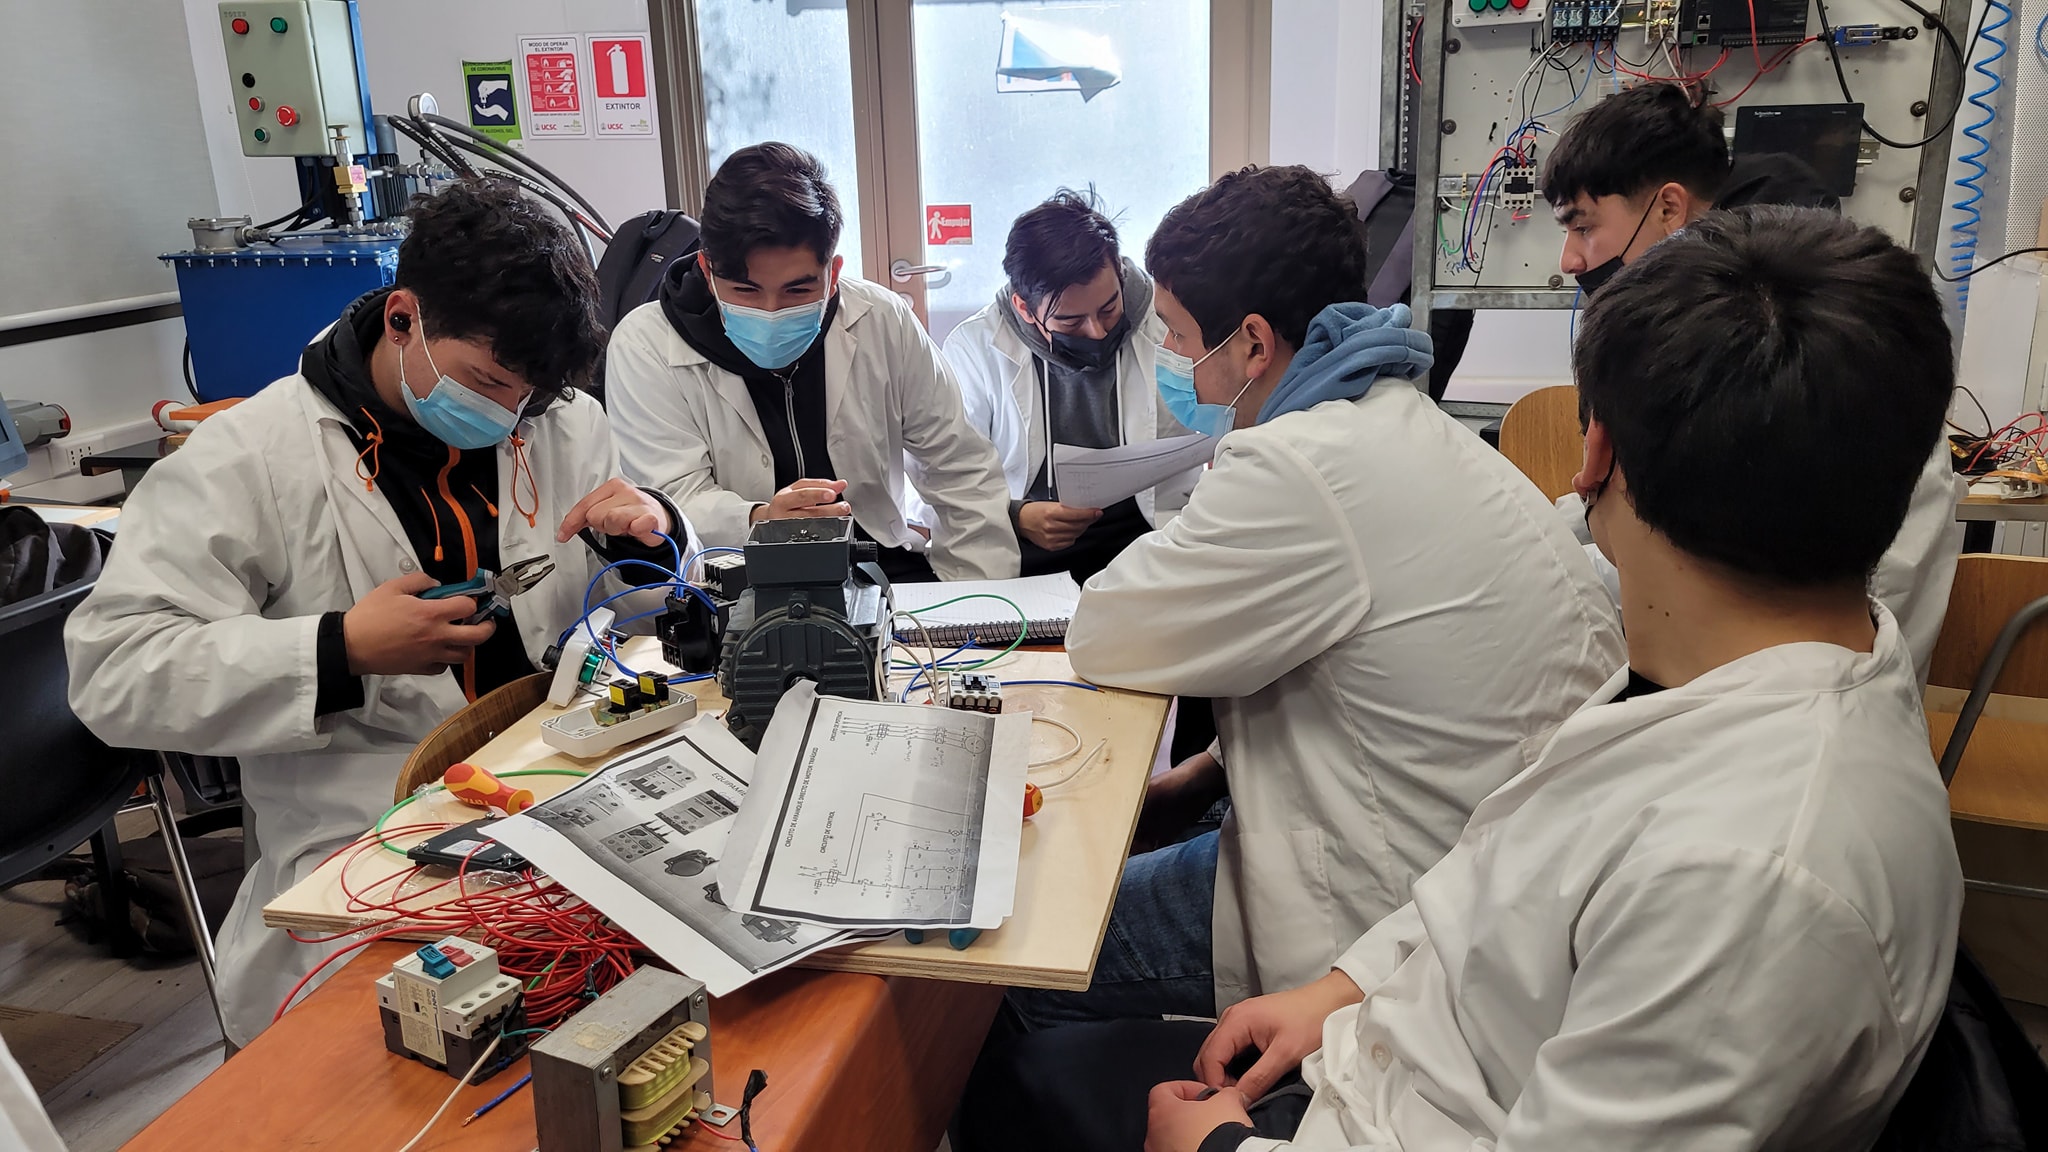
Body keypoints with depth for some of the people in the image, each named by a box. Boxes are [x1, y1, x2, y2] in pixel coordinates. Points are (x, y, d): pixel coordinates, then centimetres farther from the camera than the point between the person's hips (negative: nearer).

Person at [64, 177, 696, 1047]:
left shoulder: (563, 422, 9)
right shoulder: (248, 457, -4)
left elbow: (647, 586, 22)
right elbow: (110, 671, -8)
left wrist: (652, 533, -3)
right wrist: (340, 651, -20)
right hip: (366, 844, -4)